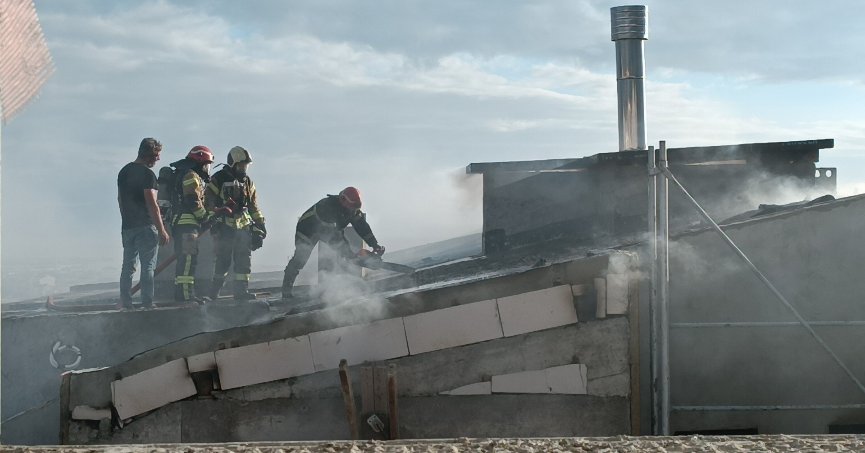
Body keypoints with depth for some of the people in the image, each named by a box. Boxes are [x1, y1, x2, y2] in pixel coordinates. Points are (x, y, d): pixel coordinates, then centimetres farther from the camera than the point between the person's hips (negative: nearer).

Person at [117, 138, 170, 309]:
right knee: (148, 266, -4)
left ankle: (125, 303, 10)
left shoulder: (124, 171, 13)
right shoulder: (147, 174, -12)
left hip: (127, 226, 7)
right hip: (145, 226, -7)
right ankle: (147, 303, -5)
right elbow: (152, 204, -16)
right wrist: (162, 230, -14)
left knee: (128, 266, 10)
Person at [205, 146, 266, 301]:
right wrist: (213, 224, -12)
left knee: (244, 259, 1)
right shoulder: (218, 179, -3)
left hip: (243, 226, 6)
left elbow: (254, 207, 21)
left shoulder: (247, 182, 15)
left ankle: (241, 290, 5)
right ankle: (214, 292, 6)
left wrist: (260, 224, 15)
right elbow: (209, 203, -5)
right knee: (223, 260, -6)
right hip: (224, 226, -6)